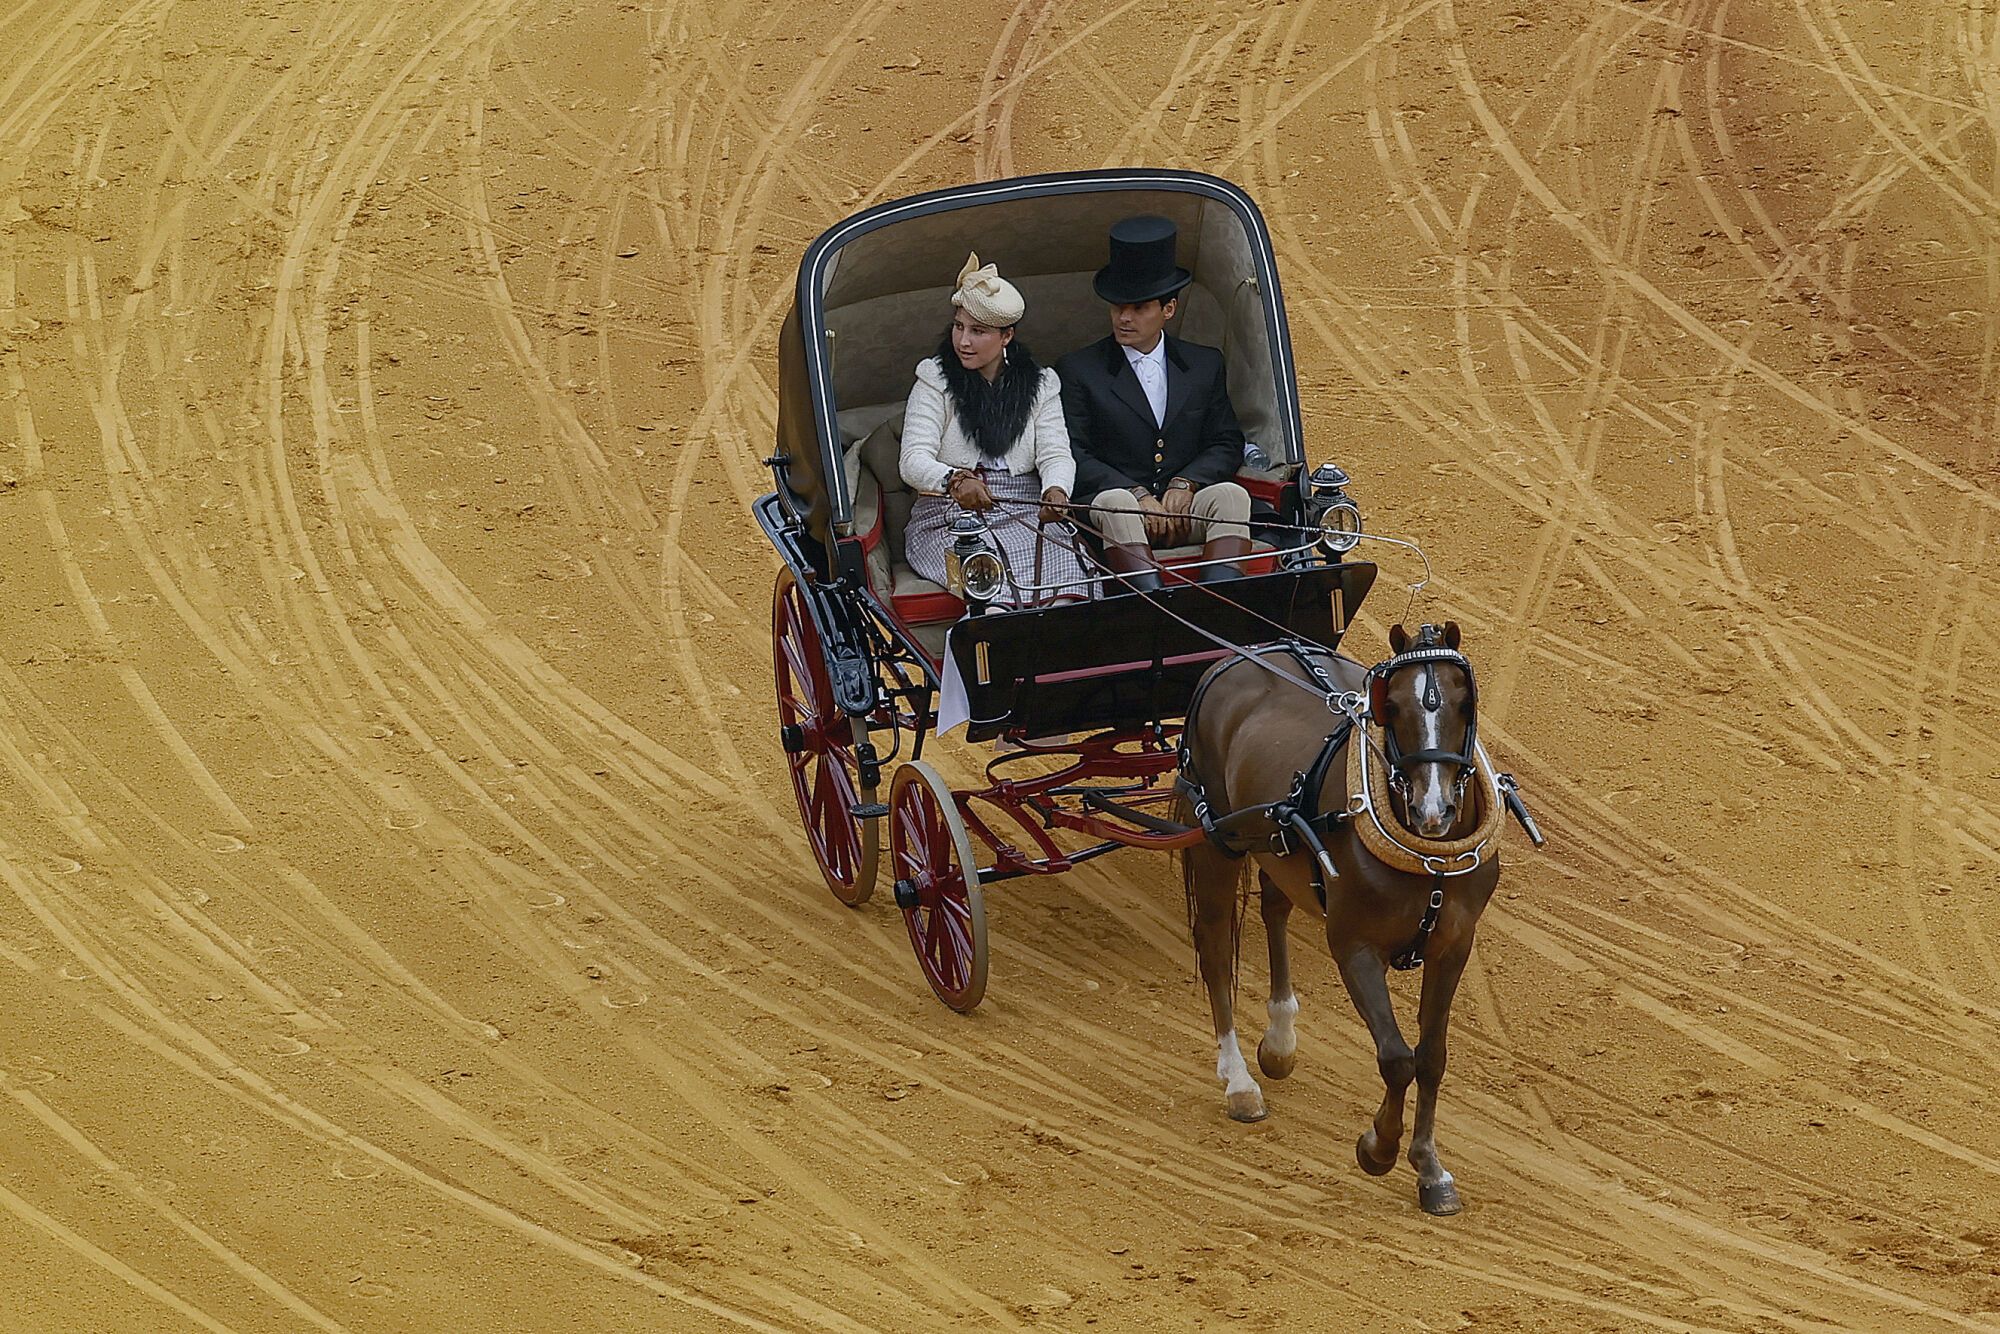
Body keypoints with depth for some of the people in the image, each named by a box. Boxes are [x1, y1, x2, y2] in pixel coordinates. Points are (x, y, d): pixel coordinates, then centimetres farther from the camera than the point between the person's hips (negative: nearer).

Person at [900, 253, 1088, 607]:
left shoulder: (1040, 385, 14)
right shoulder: (935, 381, 6)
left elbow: (1056, 455, 3)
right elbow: (913, 461, -6)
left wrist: (1055, 491, -23)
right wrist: (955, 480, -29)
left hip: (1027, 512, 2)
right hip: (949, 515, -2)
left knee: (1061, 556, -32)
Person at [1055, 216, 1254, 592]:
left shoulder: (1205, 365, 18)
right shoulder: (1078, 371, 8)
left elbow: (1227, 445, 12)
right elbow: (1073, 457, -2)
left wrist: (1185, 484, -9)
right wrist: (1138, 495, -15)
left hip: (1185, 506, 3)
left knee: (1231, 494, -27)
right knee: (1115, 502, -36)